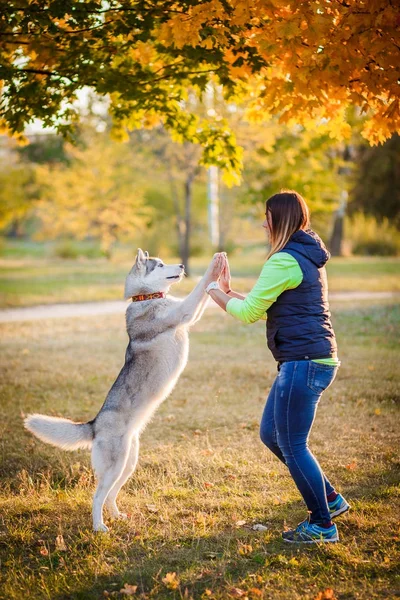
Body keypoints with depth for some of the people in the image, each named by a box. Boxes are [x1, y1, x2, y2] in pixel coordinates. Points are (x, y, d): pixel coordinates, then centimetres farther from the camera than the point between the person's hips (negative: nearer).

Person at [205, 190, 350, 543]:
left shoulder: (283, 261, -15)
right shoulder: (308, 257, 17)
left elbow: (249, 313, -10)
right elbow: (266, 308, 21)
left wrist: (213, 291, 5)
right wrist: (227, 292, 20)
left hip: (303, 362, -10)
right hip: (318, 359, 10)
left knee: (292, 445, 0)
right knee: (271, 435, 17)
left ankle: (323, 525, 11)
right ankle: (330, 499, 24)